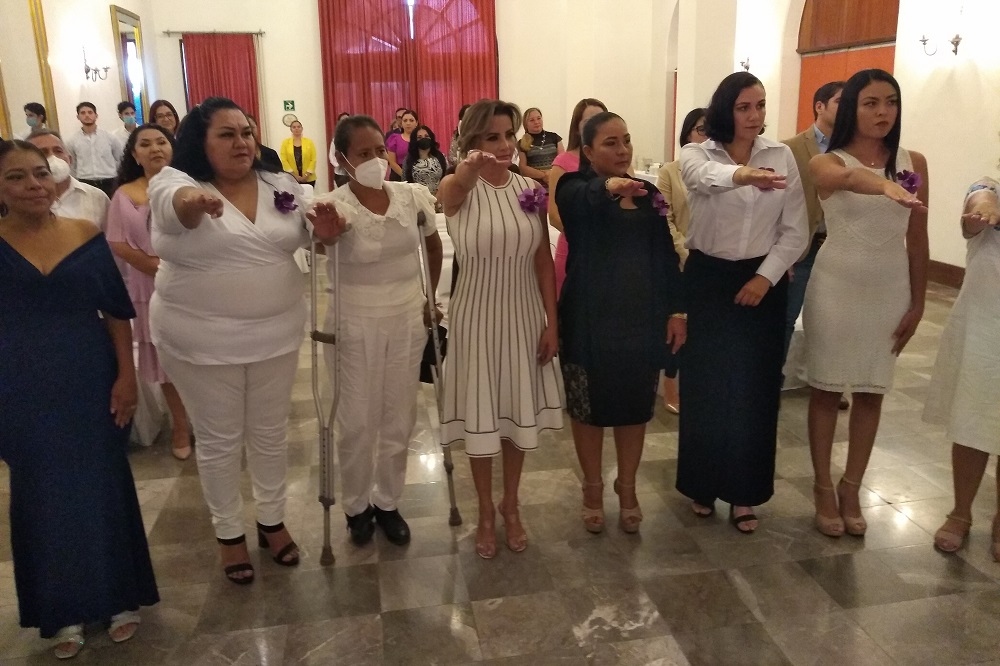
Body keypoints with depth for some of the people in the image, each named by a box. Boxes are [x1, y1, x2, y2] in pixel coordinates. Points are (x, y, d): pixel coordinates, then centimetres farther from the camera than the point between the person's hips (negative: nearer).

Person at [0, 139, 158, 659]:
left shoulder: (85, 235, -2)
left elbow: (117, 311, -1)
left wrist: (126, 375, -6)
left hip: (92, 383, 0)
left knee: (105, 486, 11)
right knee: (43, 495, 13)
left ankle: (118, 595, 32)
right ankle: (62, 610, 32)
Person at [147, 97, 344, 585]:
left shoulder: (281, 186, 2)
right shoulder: (176, 182, -11)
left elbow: (309, 241, 10)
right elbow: (176, 202, -34)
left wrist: (326, 230, -15)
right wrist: (194, 202, -59)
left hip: (275, 332, 4)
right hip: (202, 339, -3)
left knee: (269, 433, 16)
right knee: (218, 440, 11)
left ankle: (271, 520, 36)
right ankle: (229, 531, 31)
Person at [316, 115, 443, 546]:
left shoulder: (412, 196, -4)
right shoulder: (335, 205, -16)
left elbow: (434, 245, 13)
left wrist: (431, 297, 11)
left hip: (407, 319, 3)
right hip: (356, 325, -3)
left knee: (399, 418, 12)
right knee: (357, 422, 7)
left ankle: (388, 502, 32)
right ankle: (356, 505, 30)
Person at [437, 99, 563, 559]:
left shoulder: (531, 190, -1)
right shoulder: (459, 190, -11)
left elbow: (544, 260, 2)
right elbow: (450, 191, -38)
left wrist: (552, 322, -1)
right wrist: (470, 168, -61)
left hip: (524, 316, 3)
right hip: (476, 316, -3)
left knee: (519, 410, 14)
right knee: (481, 414, 8)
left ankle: (511, 505, 35)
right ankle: (486, 511, 30)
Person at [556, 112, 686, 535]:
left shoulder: (648, 194, 7)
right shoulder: (576, 189, -7)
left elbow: (666, 255, 8)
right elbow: (579, 199, -33)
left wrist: (676, 310, 3)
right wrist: (609, 186, -54)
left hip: (642, 317, 4)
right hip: (589, 318, -3)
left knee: (635, 406, 13)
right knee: (589, 406, 10)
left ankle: (627, 488, 32)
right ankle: (593, 488, 30)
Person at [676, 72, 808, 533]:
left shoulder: (782, 156, 1)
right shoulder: (697, 153, -6)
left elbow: (795, 230, 1)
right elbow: (705, 177, -32)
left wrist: (766, 277, -12)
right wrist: (741, 174, -54)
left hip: (762, 281, 2)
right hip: (707, 280, -1)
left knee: (754, 388, 5)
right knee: (704, 386, 5)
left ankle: (744, 491, 20)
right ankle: (702, 483, 24)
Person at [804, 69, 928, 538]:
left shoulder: (913, 163, 2)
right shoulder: (826, 163, -8)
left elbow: (917, 240, 4)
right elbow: (850, 178, -34)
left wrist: (918, 303, 3)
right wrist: (886, 187, -56)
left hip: (889, 289, 3)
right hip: (836, 285, -3)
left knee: (871, 391, 10)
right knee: (827, 388, 6)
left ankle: (851, 488, 26)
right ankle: (823, 488, 20)